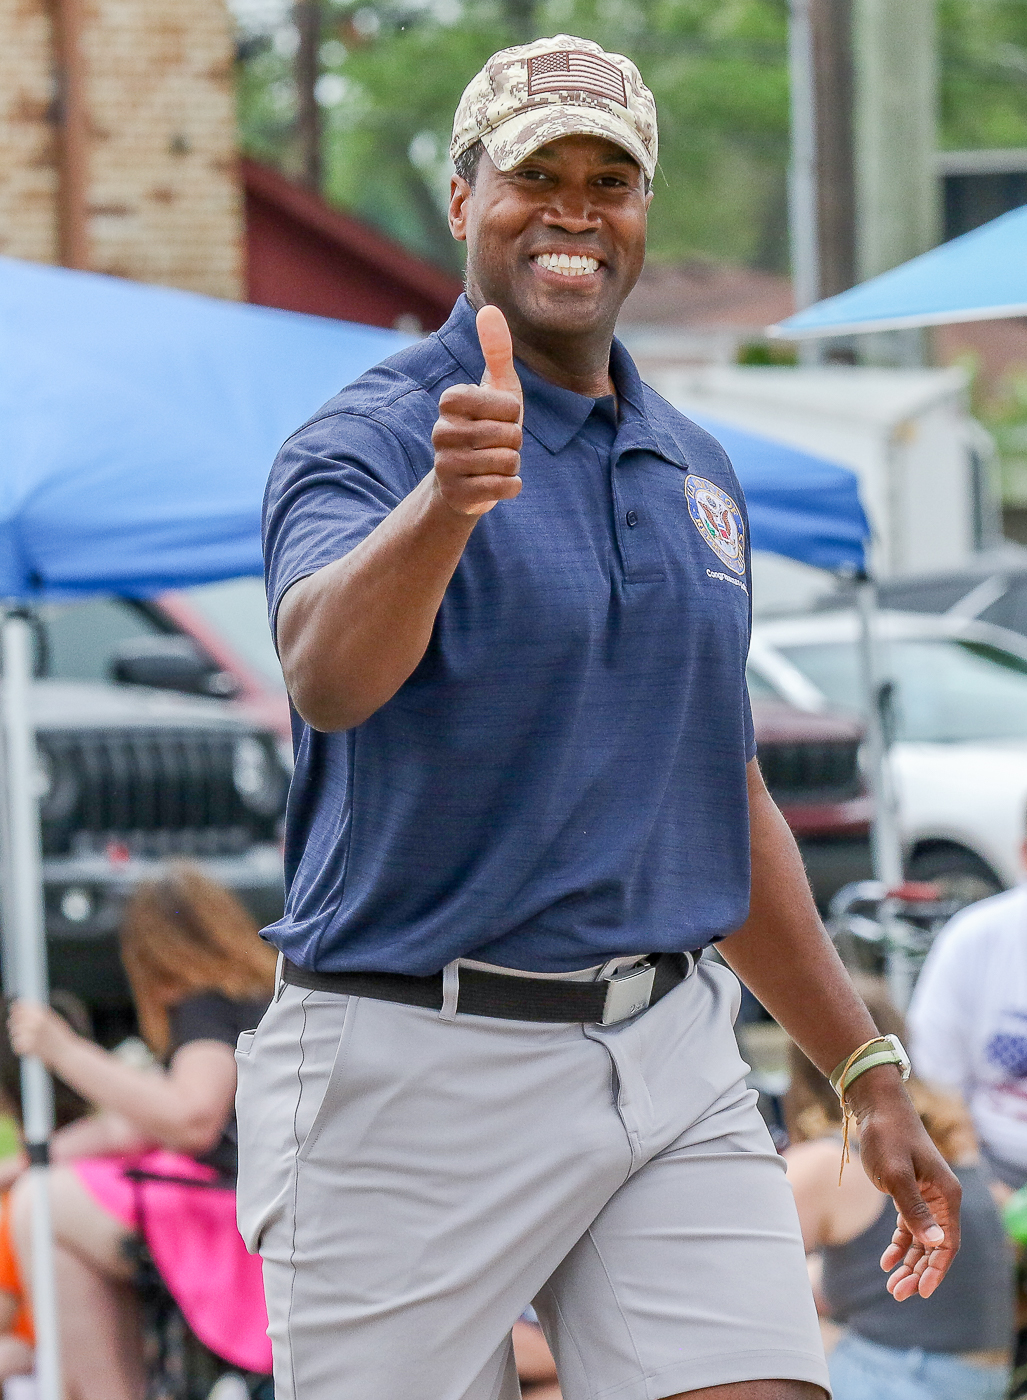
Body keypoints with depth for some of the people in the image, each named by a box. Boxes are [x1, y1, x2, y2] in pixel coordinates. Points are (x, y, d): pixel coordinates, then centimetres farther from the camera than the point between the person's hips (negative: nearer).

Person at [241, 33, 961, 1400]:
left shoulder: (693, 470, 14)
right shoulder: (365, 446, -8)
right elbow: (327, 674, -31)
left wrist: (869, 1077, 21)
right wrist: (446, 502, -50)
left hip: (671, 1071, 5)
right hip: (415, 1077, -5)